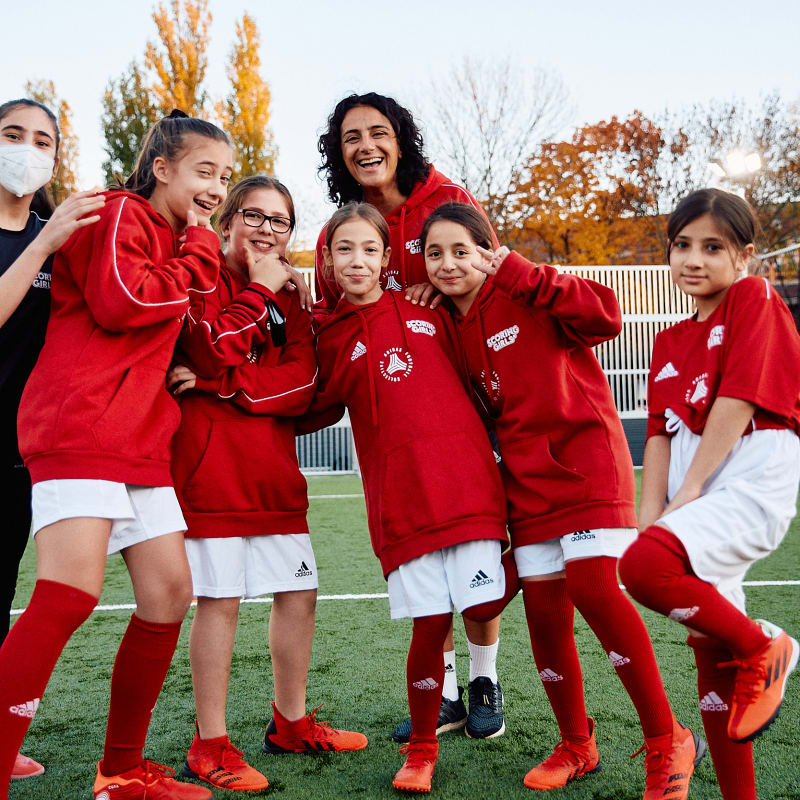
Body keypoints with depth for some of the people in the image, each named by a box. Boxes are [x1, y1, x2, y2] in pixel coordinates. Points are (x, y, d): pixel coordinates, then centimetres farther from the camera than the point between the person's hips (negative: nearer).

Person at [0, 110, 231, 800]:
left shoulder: (180, 244, 25)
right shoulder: (118, 213, 0)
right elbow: (119, 301, -18)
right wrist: (198, 258, -5)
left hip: (142, 440, 9)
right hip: (81, 426, -9)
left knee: (170, 593, 6)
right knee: (70, 596, -17)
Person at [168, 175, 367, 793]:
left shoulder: (289, 299, 16)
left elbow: (300, 387, 1)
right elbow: (219, 348, -20)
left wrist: (216, 384, -12)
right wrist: (260, 290, -7)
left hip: (274, 469, 7)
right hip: (210, 464, -6)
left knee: (299, 592, 10)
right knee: (220, 598, -5)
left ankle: (290, 724, 27)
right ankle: (210, 746, 10)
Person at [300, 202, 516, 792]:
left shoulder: (427, 312, 12)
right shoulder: (329, 339, 10)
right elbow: (308, 414, 14)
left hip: (464, 475, 1)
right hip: (398, 494, -1)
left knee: (484, 604, -9)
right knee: (430, 622, -2)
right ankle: (421, 749, 20)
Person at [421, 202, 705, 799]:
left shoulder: (525, 296, -6)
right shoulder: (452, 330, 11)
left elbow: (605, 317, -22)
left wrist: (517, 271, -22)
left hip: (584, 457, -6)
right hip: (526, 480, 6)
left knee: (592, 587, -18)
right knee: (543, 609, 4)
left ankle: (667, 740, 0)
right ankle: (576, 746, 24)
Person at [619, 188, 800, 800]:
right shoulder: (670, 343, 20)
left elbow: (739, 400, -10)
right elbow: (660, 431, 12)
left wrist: (690, 492, -12)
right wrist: (652, 511, -3)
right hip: (695, 492, 7)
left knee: (643, 565, -30)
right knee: (711, 649, 8)